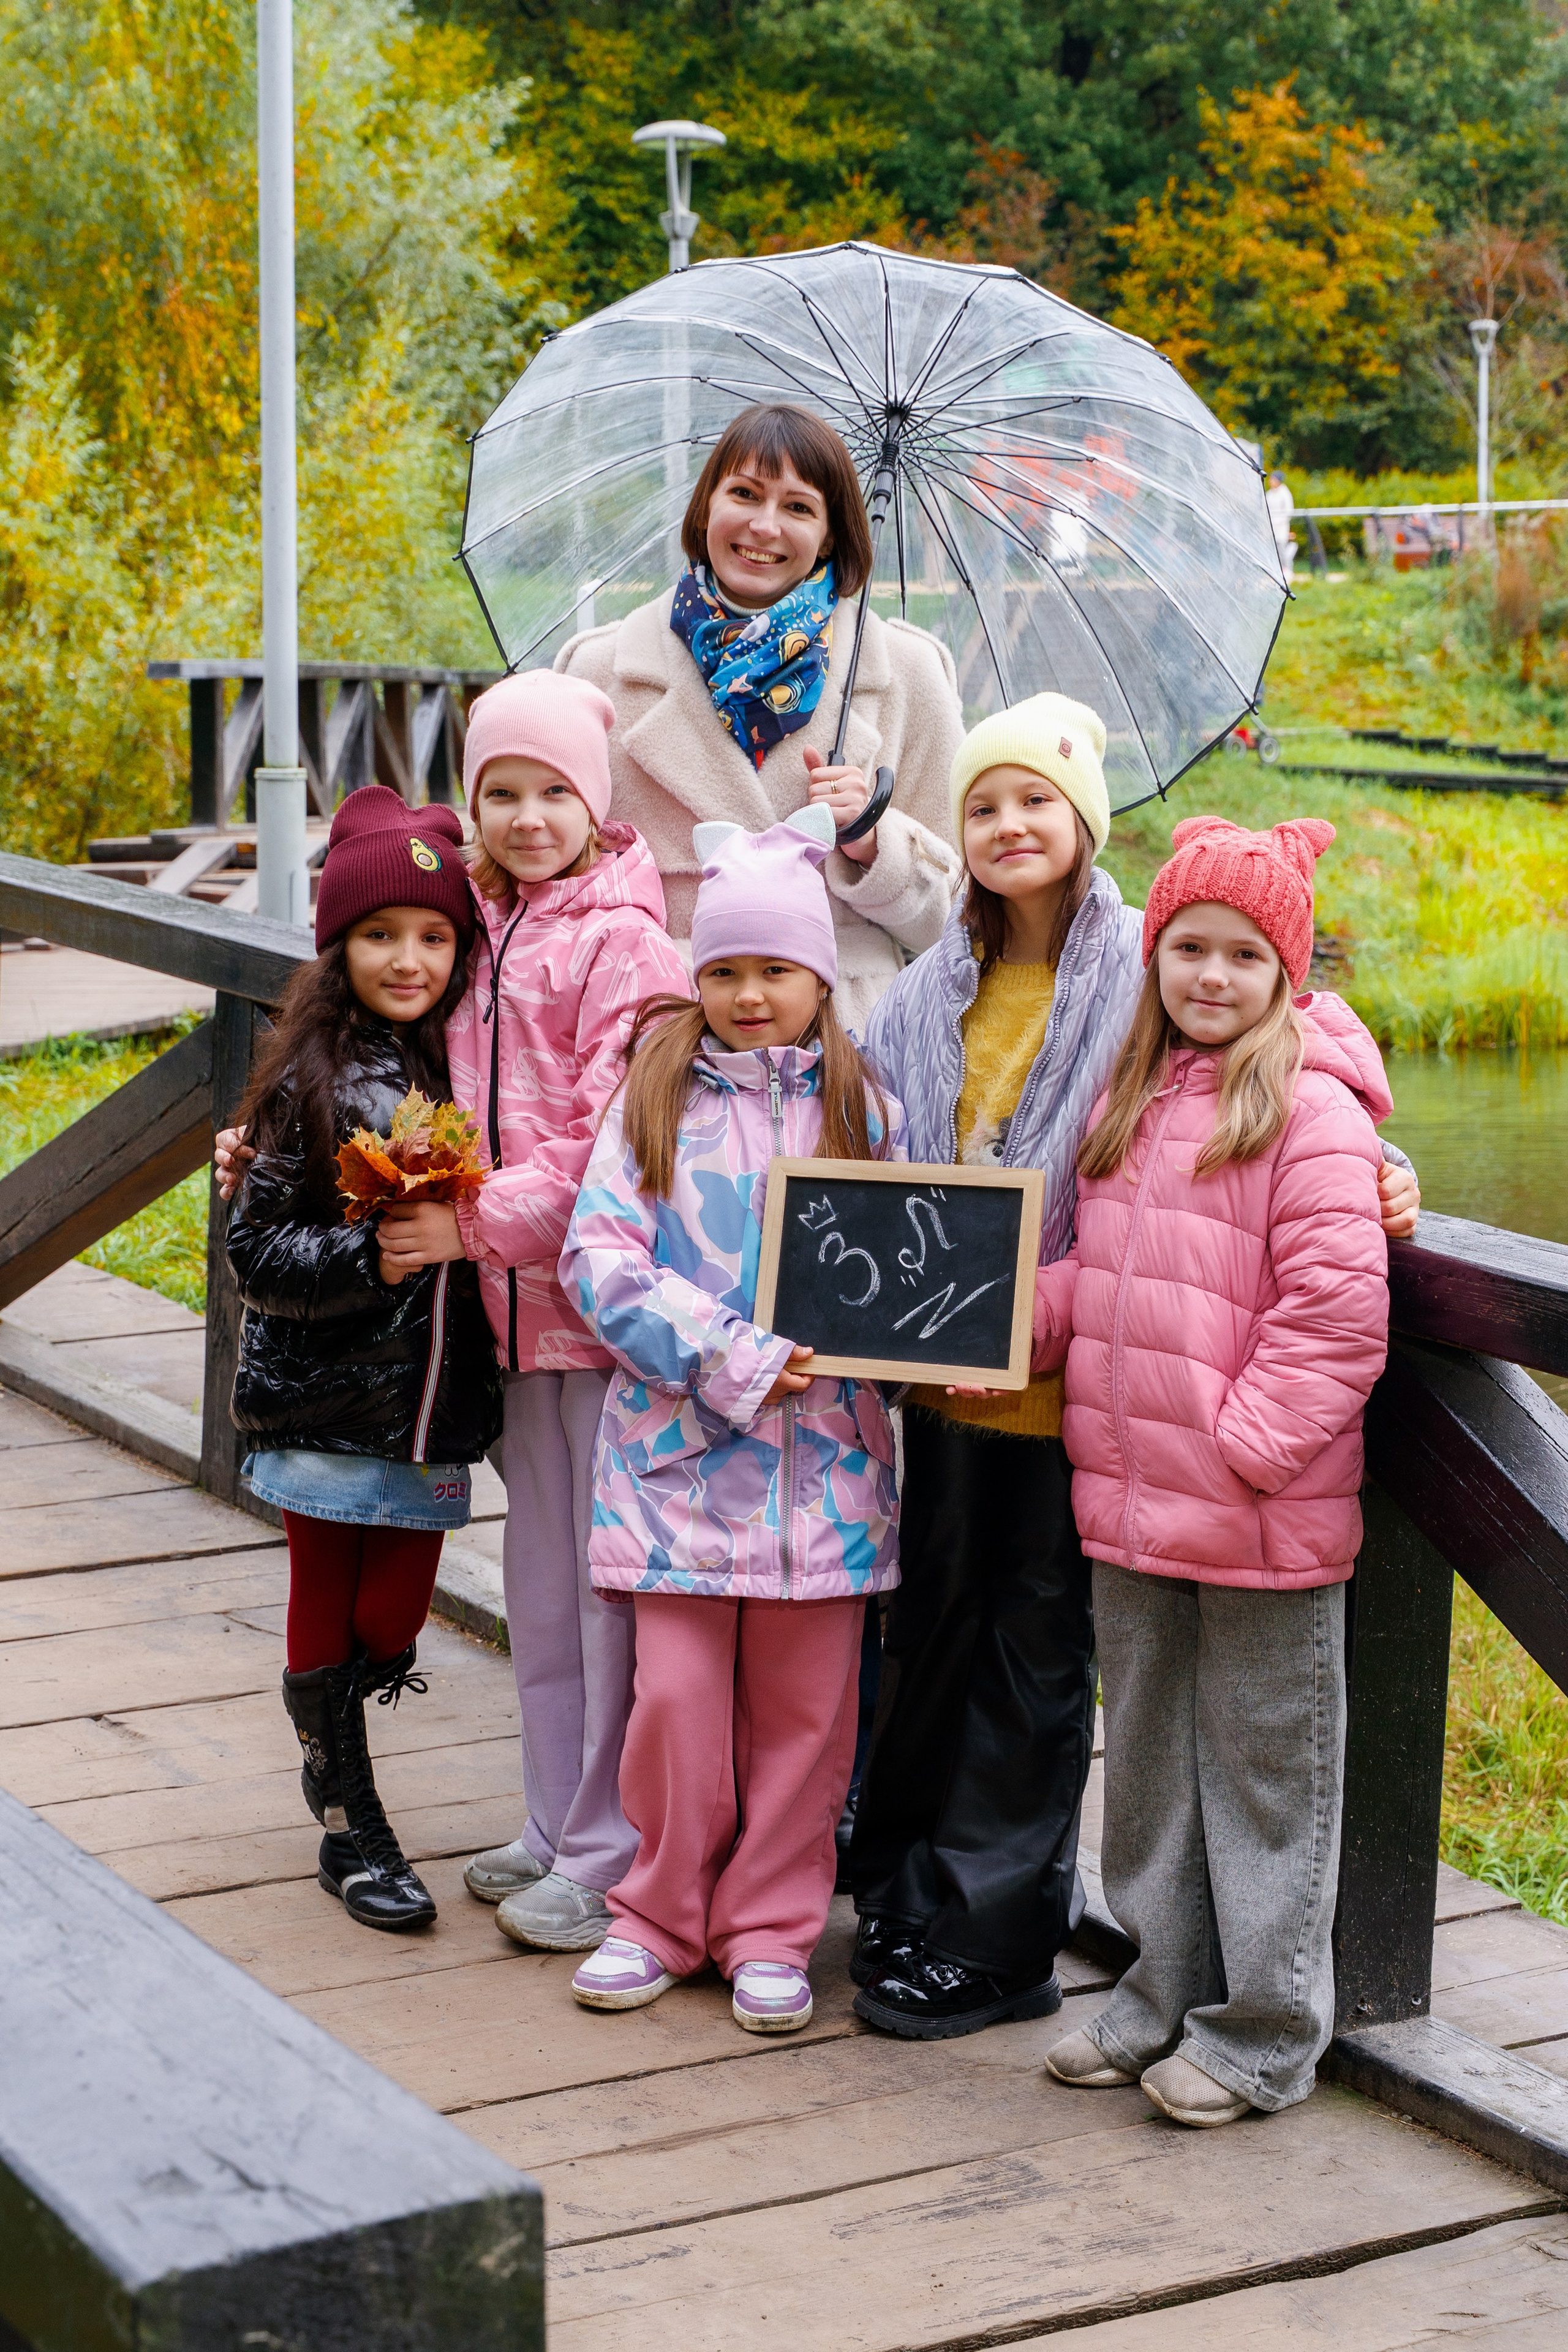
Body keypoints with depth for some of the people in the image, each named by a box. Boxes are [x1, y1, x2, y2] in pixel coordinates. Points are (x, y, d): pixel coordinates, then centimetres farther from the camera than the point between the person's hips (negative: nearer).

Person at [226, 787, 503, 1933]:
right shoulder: (313, 1083, -9)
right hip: (326, 1400, -3)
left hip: (436, 1403, 4)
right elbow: (259, 1251, -10)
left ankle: (329, 1748, 37)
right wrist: (368, 1256, -23)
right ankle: (352, 1829, 23)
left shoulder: (465, 1063, 3)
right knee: (325, 1618, 7)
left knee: (391, 1626, 8)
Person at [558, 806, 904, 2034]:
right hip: (682, 1438, -1)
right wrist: (730, 1358, -14)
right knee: (677, 1692, 0)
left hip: (823, 1450, 1)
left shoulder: (865, 1107, 6)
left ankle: (771, 1931, 21)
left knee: (802, 1702, 6)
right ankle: (663, 1916, 20)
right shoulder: (657, 1095, 3)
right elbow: (600, 1255, -5)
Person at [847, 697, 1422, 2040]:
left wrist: (1377, 1174, -22)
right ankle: (901, 1901, 27)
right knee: (934, 1624, 14)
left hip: (1070, 1376, -5)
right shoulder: (930, 996, 10)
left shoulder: (1144, 978, -7)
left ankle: (992, 1941, 12)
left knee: (1037, 1648, 3)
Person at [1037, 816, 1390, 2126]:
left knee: (1265, 1768, 6)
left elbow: (1338, 1311, -18)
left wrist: (1243, 1447, -20)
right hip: (1133, 1508, 8)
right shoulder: (1133, 1100, 12)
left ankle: (1265, 2036, 17)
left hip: (1262, 1519, -8)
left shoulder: (1309, 1108, -13)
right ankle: (1164, 1995, 33)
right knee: (1149, 1760, 18)